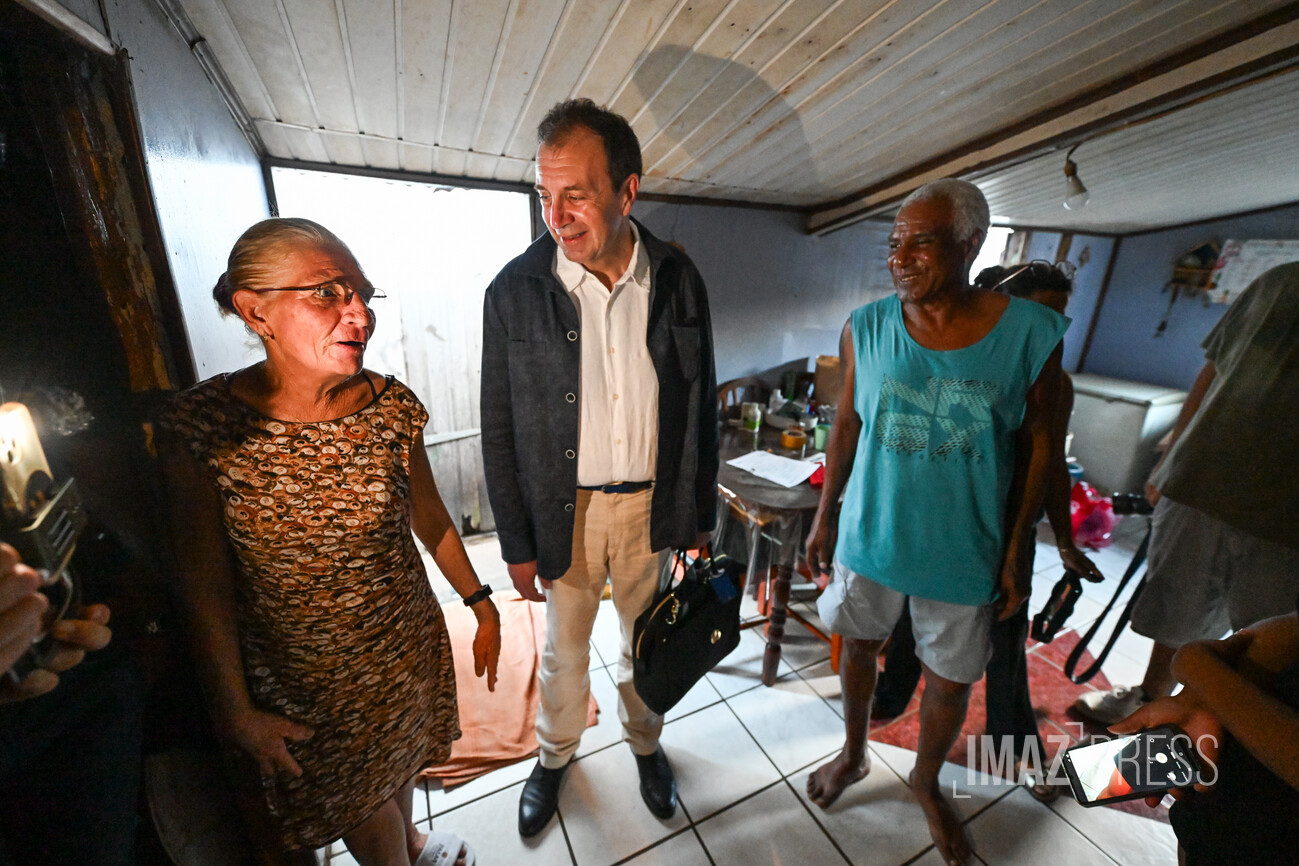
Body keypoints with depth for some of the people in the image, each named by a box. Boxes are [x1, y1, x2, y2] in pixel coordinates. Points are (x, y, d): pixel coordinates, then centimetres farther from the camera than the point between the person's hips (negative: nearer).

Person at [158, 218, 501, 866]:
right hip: (295, 679, -2)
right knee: (352, 795, 23)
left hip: (407, 649, 2)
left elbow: (429, 518, -3)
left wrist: (481, 605, 4)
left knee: (399, 759, 28)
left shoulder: (392, 407, -14)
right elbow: (204, 586, -11)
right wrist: (237, 713, -5)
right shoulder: (205, 422, -19)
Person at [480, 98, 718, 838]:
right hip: (564, 508, 0)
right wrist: (517, 544, -3)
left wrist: (700, 515, 3)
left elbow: (700, 406, 0)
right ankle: (556, 753, 52)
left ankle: (646, 739, 53)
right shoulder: (514, 292, -10)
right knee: (564, 649, 21)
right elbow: (500, 430, -5)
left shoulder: (679, 280, -6)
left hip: (653, 503, 1)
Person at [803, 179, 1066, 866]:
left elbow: (1036, 443, -2)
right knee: (859, 646, 19)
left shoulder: (1030, 333, -10)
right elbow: (847, 425, 0)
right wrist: (825, 517, 4)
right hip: (869, 532, 1)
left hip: (961, 551, 0)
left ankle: (926, 781, 50)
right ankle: (854, 755, 50)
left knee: (952, 681, 17)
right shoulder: (865, 328, -8)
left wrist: (1016, 550, 0)